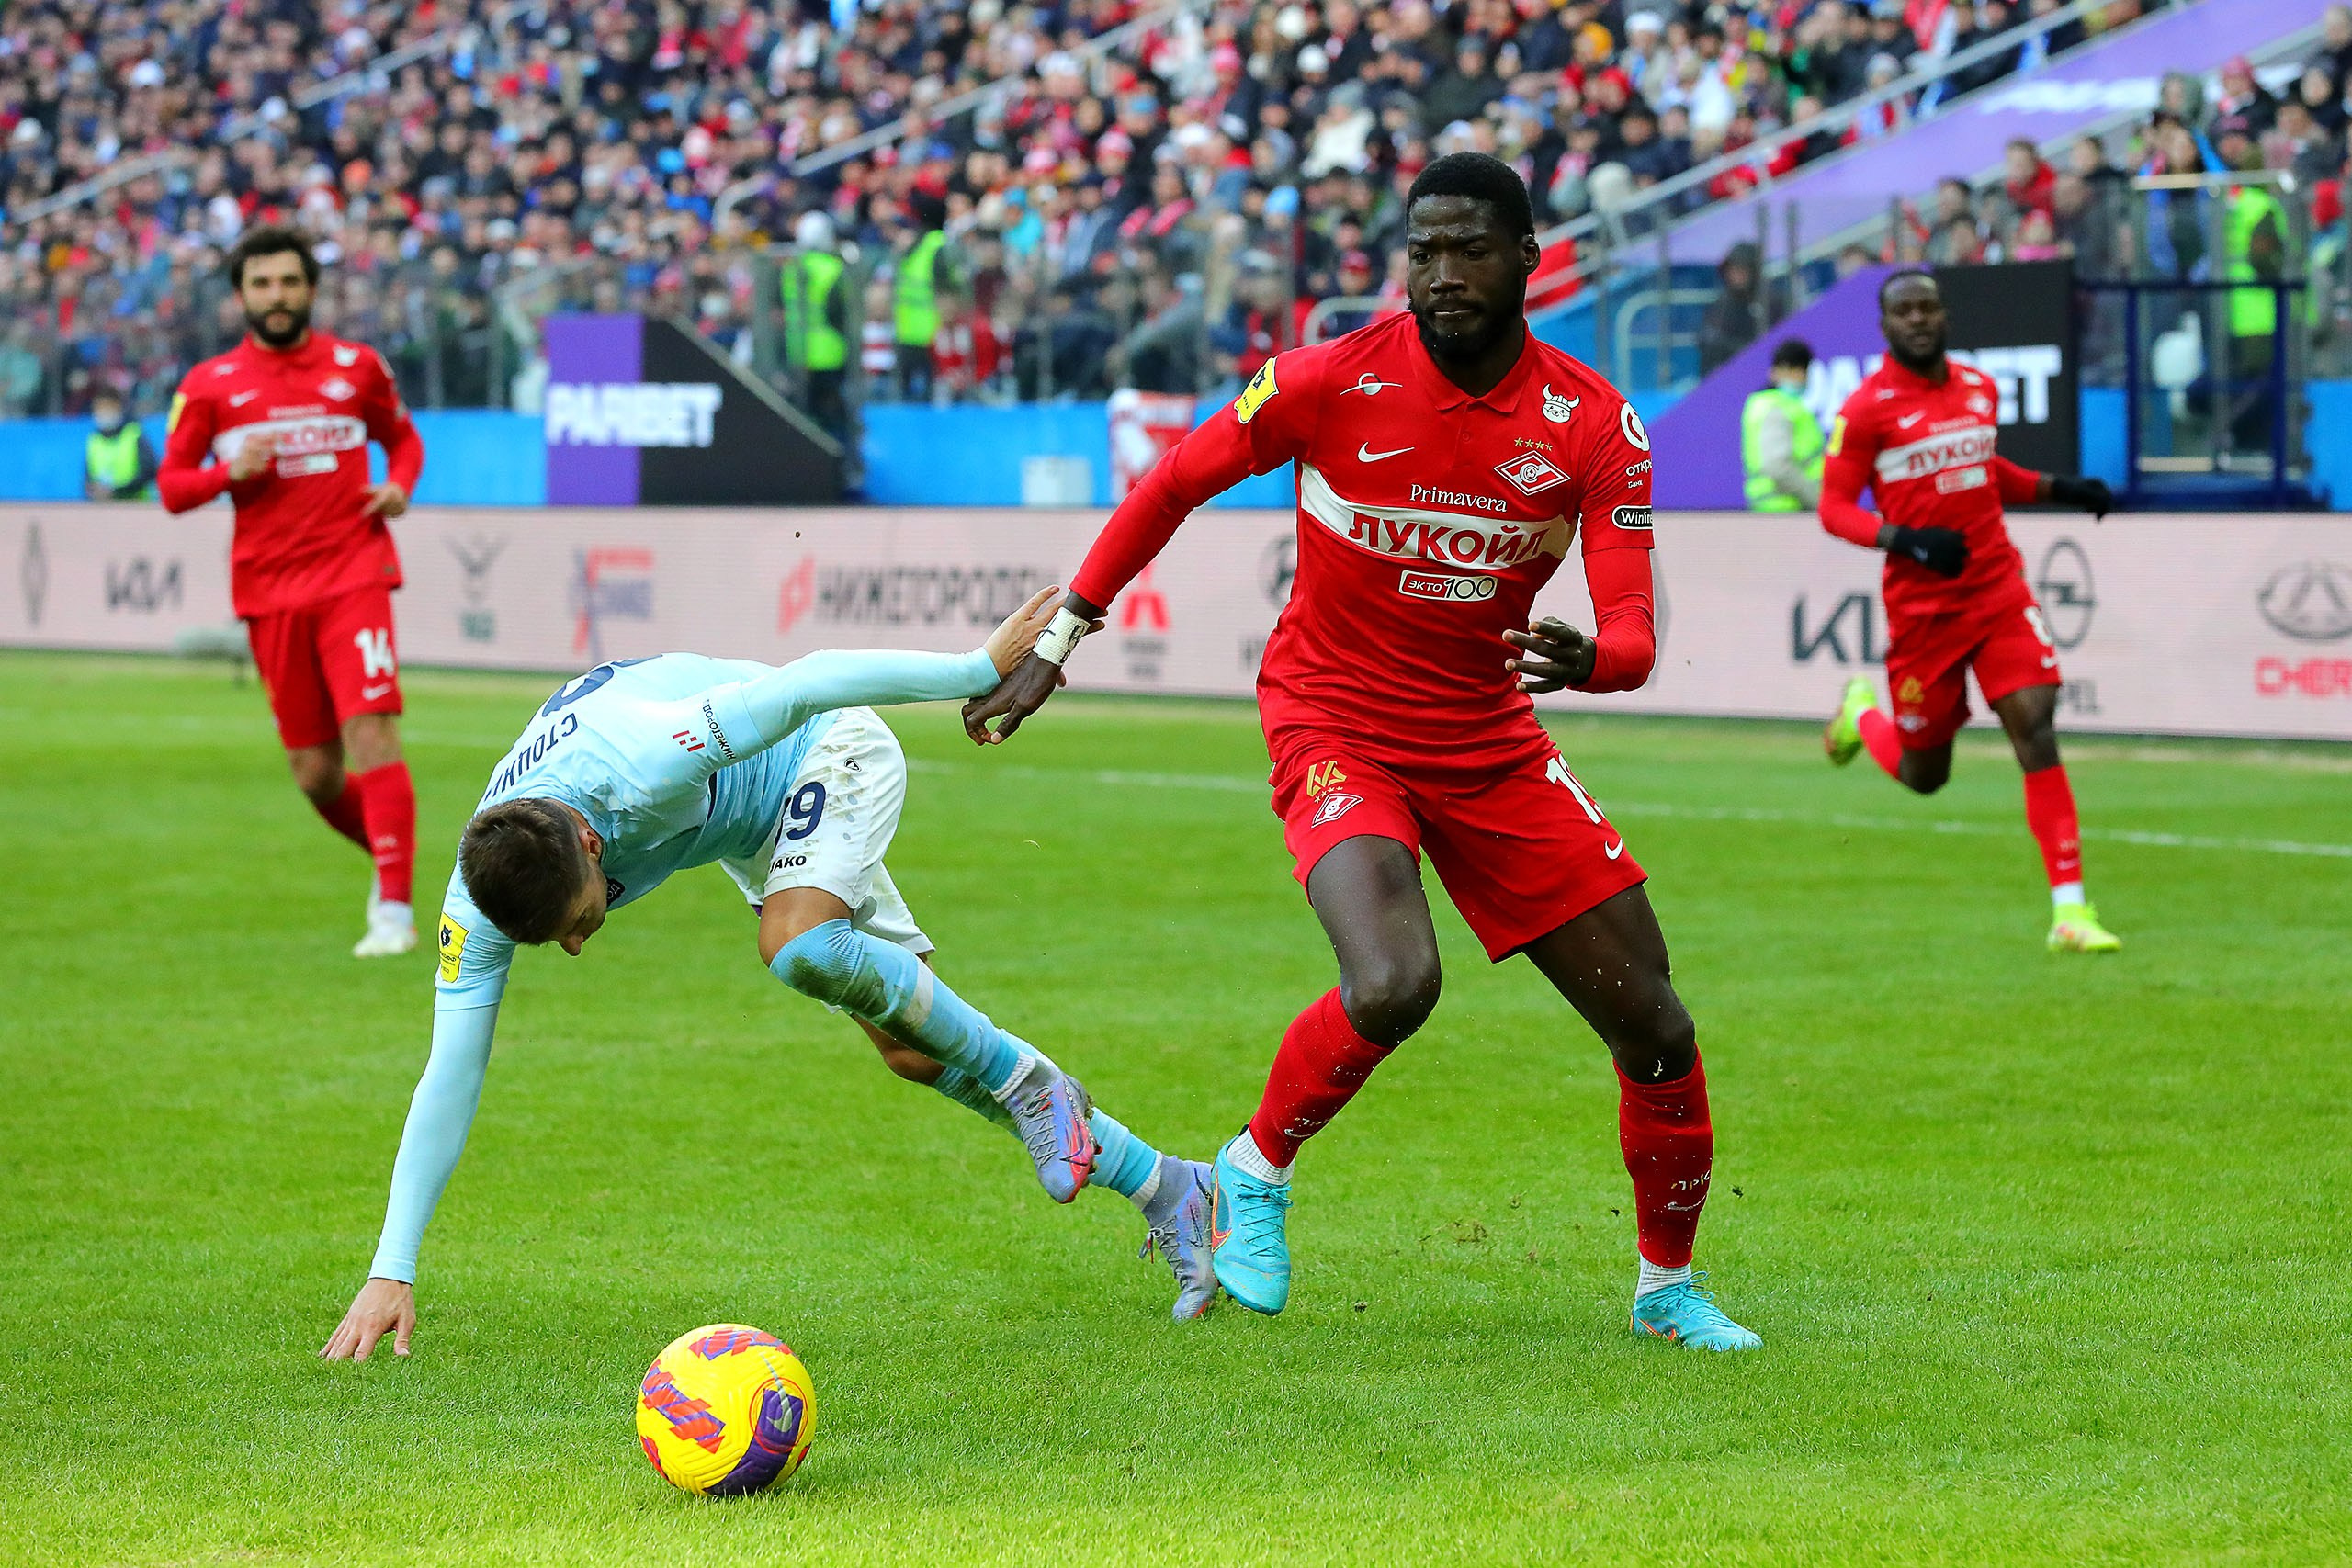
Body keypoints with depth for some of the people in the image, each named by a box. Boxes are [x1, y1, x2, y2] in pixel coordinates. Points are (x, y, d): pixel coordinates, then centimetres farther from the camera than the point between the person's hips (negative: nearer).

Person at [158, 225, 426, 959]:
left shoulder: (357, 368, 6)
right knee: (316, 775, 4)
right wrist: (231, 472, -12)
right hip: (269, 590, 2)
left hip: (352, 575, -2)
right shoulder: (208, 387, 5)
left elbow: (403, 437, 21)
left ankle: (394, 910, -16)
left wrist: (399, 486, 0)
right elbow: (171, 485, 8)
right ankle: (387, 856, 33)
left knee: (372, 735, -17)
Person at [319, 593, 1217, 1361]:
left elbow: (808, 685, -34)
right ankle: (1159, 1185, 15)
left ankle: (1022, 1080, -15)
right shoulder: (477, 902, -28)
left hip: (831, 753, -6)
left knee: (796, 947, -34)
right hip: (751, 834, 6)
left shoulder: (639, 772, -43)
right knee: (915, 1051, 4)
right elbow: (449, 1076, -27)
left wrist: (982, 669, -27)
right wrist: (391, 1272, -31)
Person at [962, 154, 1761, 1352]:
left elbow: (1633, 636, -13)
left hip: (1492, 743, 4)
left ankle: (1669, 1286, 24)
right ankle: (1254, 1175, -2)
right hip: (1335, 725, -3)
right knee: (1393, 984, -31)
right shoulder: (1333, 383, -15)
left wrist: (1589, 658, -38)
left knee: (1652, 1028, 1)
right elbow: (1174, 485, 0)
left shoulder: (1592, 423, -9)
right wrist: (1057, 642, 4)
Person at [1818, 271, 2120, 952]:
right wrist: (1904, 539, -25)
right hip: (1922, 606, -3)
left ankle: (2070, 911, -15)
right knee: (1923, 773, 8)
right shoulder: (1866, 408, -8)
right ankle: (1862, 712, 45)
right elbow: (1833, 508, -9)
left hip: (1999, 589, 3)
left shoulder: (1980, 389, 9)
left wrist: (2058, 488, 12)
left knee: (2037, 728, -14)